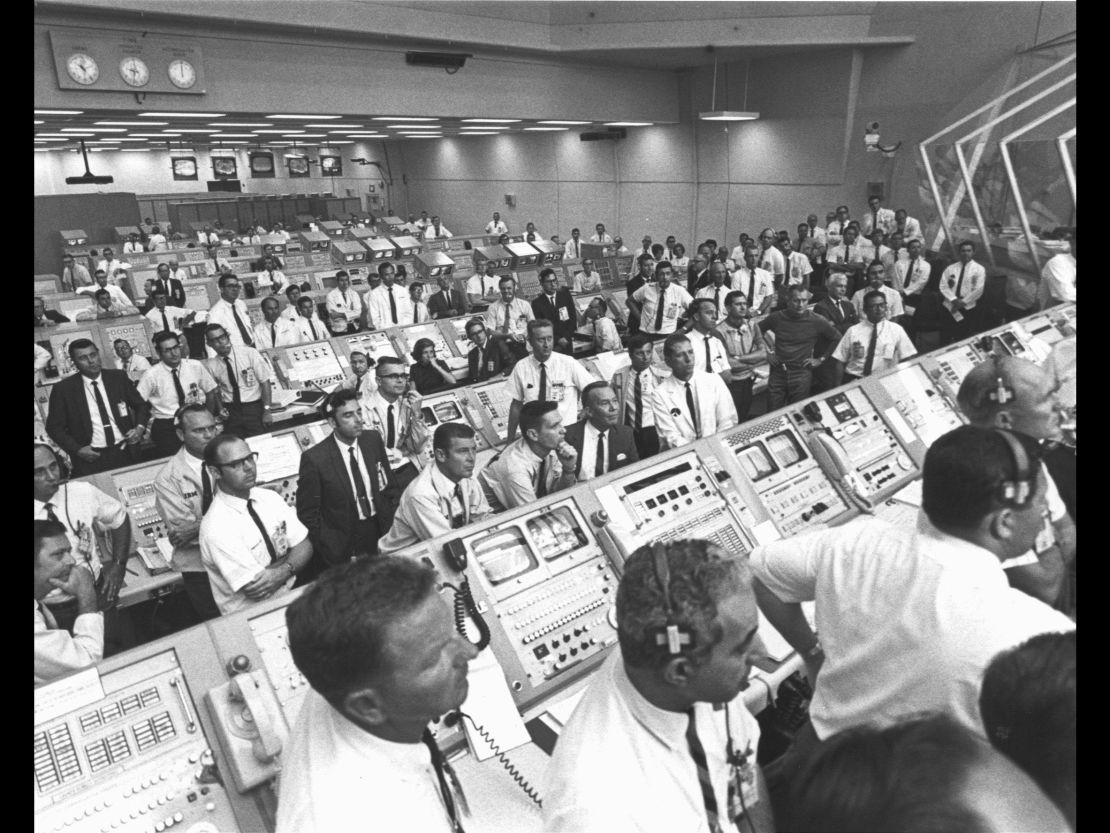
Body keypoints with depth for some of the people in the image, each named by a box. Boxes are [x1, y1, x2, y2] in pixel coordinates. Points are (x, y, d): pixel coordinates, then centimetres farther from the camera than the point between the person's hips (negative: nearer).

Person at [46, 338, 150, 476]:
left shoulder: (118, 377, 3)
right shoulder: (63, 389, -2)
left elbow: (141, 405, 12)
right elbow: (54, 427, 3)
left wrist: (140, 427, -6)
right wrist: (77, 449, -8)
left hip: (126, 452, 2)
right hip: (91, 458, -1)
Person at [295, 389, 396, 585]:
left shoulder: (373, 439, -2)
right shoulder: (314, 459, -16)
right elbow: (308, 514, -10)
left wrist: (389, 524, 2)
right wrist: (335, 551, -13)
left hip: (379, 532, 4)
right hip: (343, 546, -4)